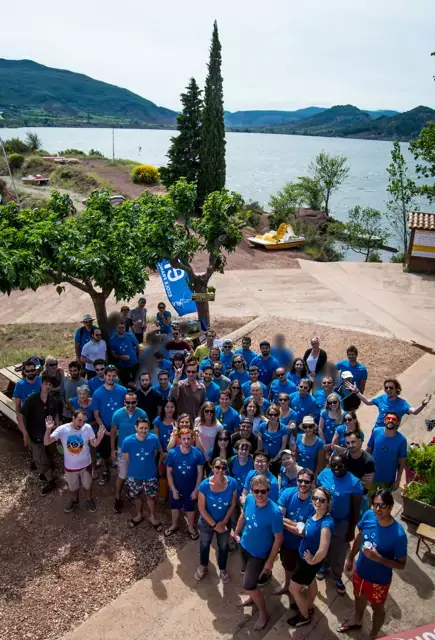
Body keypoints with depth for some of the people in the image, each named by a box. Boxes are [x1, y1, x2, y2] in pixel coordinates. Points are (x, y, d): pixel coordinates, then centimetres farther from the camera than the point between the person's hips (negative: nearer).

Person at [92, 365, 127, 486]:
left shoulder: (123, 391, -12)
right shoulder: (98, 393, -12)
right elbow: (96, 414, -7)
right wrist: (104, 429, -14)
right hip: (105, 429, 1)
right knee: (104, 452, 17)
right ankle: (106, 471, 43)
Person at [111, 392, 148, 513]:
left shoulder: (142, 414, -17)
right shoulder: (117, 414, -18)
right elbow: (113, 432, -6)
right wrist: (113, 450, -4)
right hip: (123, 449, -1)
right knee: (122, 475, 6)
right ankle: (117, 498, 27)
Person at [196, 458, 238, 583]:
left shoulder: (232, 483, -23)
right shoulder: (204, 485, -28)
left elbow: (233, 505, -11)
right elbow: (202, 508, -20)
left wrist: (223, 522, -13)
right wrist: (214, 524, -16)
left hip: (224, 522, 1)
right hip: (207, 522, -1)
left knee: (223, 546, 23)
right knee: (205, 545, 25)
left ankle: (222, 570, 49)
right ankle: (203, 566, 52)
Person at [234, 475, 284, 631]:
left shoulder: (274, 512, -35)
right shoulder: (249, 499, -20)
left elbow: (278, 539, -22)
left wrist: (270, 562, -16)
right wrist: (236, 533, 12)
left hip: (259, 553, -6)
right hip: (244, 545, 6)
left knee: (248, 585, 2)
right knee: (247, 573, 27)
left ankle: (263, 613, 28)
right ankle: (254, 596, 56)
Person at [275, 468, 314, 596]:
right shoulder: (288, 493, -20)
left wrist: (285, 523, -25)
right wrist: (297, 525, -32)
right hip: (287, 540, 3)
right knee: (288, 566, 31)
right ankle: (287, 584, 60)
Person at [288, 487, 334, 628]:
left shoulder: (326, 522, -36)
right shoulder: (314, 514, -11)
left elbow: (323, 551, -40)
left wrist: (312, 561, -23)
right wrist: (301, 532, -6)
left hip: (309, 561, -7)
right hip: (303, 556, 7)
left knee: (294, 589, 13)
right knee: (311, 583, 31)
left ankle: (305, 617, 38)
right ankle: (308, 607, 56)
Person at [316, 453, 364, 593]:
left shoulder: (354, 483, -23)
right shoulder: (324, 474, -15)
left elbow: (356, 509, -14)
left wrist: (352, 530, -8)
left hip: (341, 523, -3)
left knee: (339, 553, 15)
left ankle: (337, 577, 41)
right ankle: (323, 566, 54)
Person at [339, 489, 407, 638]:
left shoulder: (398, 534, -34)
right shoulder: (368, 516, -20)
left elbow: (401, 564, -22)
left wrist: (377, 558, -35)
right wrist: (350, 558, 9)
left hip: (379, 579, -5)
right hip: (360, 570, 5)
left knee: (377, 607, 24)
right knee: (359, 596, 32)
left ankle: (374, 635, 52)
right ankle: (357, 621, 62)